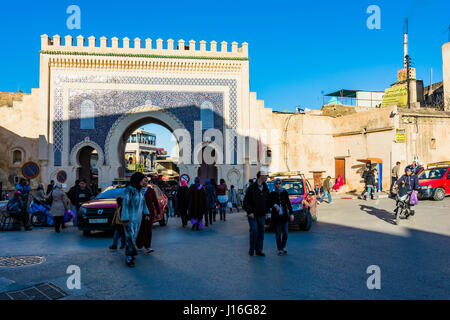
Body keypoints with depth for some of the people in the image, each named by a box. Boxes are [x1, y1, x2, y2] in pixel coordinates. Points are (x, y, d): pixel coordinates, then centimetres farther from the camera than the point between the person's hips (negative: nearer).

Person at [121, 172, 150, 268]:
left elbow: (143, 202, 17)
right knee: (130, 237, -7)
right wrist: (125, 219, -19)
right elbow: (125, 205, -17)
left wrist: (146, 213, 9)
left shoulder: (139, 190, 7)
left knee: (134, 236, 12)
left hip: (138, 218, 7)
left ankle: (130, 254, 23)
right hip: (130, 218, -7)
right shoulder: (129, 190, -16)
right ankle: (129, 259, -1)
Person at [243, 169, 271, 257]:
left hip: (261, 215, 6)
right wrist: (249, 212, -15)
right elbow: (246, 201, -9)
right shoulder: (252, 188, -8)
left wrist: (266, 212, 11)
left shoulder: (265, 188, 9)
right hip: (252, 214, -5)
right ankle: (251, 249, 6)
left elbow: (267, 201, 18)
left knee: (261, 232, 7)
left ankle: (259, 250, 16)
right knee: (254, 231, -12)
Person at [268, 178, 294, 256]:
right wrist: (275, 205, -21)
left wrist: (291, 213, 4)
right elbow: (269, 203, -2)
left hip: (284, 215, 2)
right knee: (278, 234, -1)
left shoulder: (285, 192, 5)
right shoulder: (272, 194, -1)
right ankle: (279, 249, 13)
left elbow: (288, 204, 8)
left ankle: (283, 246, 26)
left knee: (285, 233, 3)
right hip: (276, 216, -2)